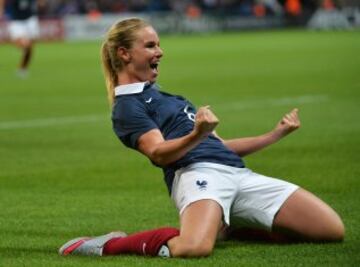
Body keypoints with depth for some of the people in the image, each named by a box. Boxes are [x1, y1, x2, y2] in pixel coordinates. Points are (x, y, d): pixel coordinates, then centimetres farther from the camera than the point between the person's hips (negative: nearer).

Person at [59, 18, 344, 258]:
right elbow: (159, 152, -12)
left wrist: (276, 134, 31)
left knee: (332, 229, -2)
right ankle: (110, 245, -13)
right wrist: (197, 134, -30)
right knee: (194, 248, -42)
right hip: (196, 172, -9)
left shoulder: (160, 96, 31)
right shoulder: (127, 106, 5)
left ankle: (229, 225, 11)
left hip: (237, 172, 9)